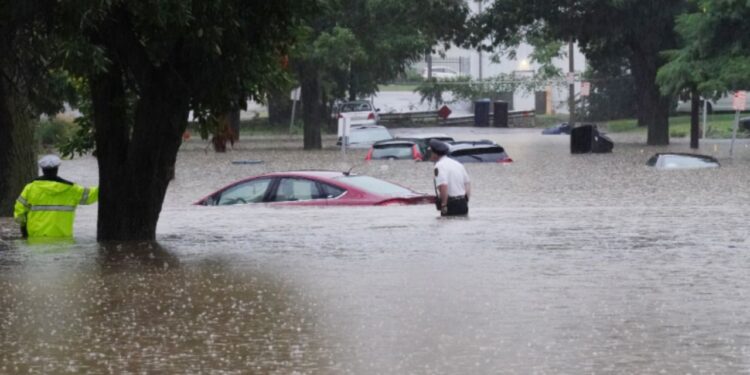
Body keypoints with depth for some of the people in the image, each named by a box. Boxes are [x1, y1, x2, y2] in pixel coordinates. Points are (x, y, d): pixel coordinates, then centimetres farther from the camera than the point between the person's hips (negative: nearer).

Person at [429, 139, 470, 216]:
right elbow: (468, 184, 17)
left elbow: (443, 186, -25)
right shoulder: (458, 164, 16)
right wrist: (465, 202, 18)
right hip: (463, 204, 8)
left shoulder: (439, 166, -11)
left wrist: (443, 205, -19)